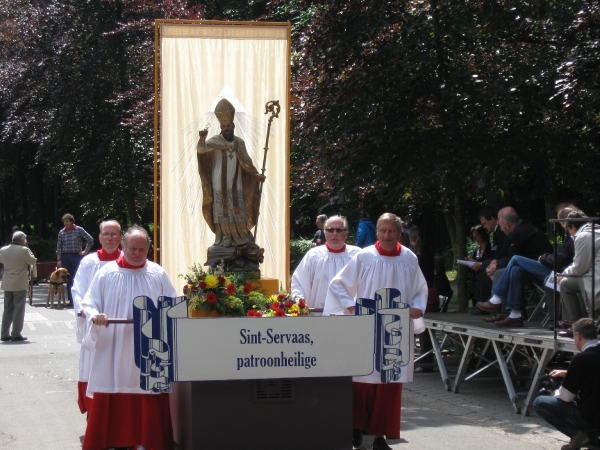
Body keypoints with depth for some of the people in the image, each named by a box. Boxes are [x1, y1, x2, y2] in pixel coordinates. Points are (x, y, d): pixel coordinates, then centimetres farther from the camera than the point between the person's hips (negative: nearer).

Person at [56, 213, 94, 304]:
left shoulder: (79, 230, -1)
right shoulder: (61, 232, 7)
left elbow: (90, 240, 1)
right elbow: (59, 247, 7)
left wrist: (85, 251, 0)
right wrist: (59, 260, 2)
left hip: (76, 256, -3)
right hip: (65, 257, 3)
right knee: (69, 279, 6)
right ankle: (71, 300, 11)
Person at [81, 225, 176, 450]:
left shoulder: (158, 275, 5)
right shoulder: (107, 273, 2)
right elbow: (89, 303, 3)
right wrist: (94, 315, -19)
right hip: (113, 350, -1)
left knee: (148, 402, 2)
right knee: (110, 402, -1)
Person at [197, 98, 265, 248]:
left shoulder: (239, 142, 7)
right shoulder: (215, 141, -6)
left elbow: (246, 161, 14)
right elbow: (201, 149, -23)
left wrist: (256, 174, 5)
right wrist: (202, 139, -44)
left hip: (236, 185, 3)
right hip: (220, 185, -3)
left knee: (239, 210, 7)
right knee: (222, 211, 0)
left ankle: (243, 236, 17)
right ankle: (225, 237, 6)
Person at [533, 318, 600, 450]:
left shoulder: (581, 358, -18)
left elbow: (566, 397, -10)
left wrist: (555, 393, 12)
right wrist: (566, 373, 27)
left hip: (589, 418, -8)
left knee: (539, 403, 2)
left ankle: (578, 434, -5)